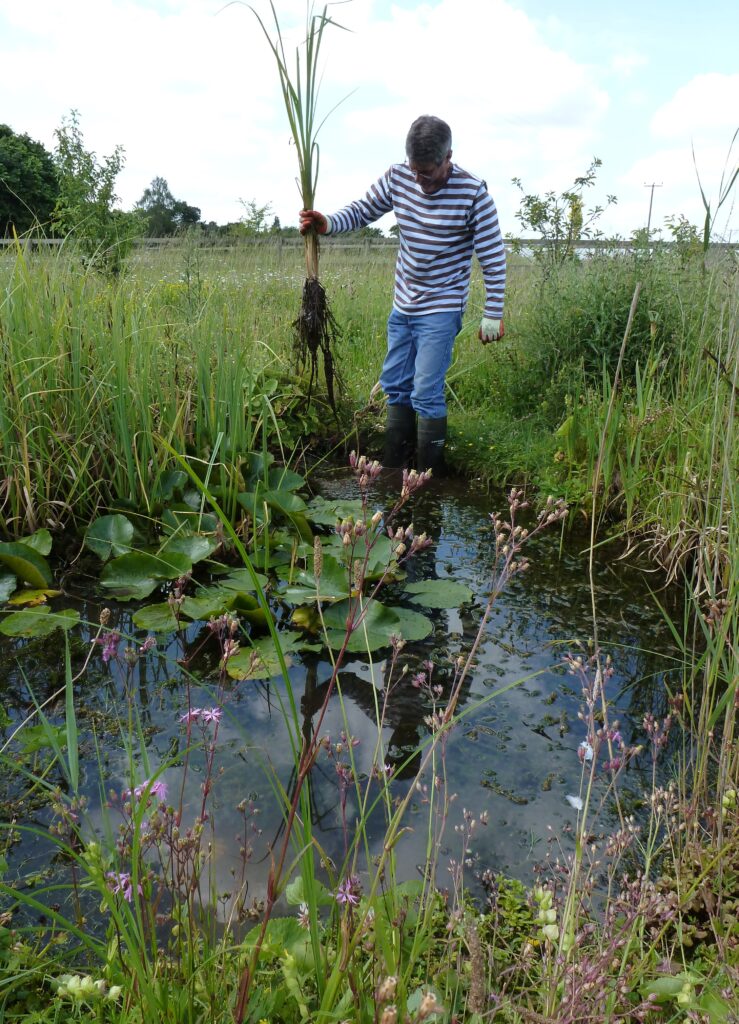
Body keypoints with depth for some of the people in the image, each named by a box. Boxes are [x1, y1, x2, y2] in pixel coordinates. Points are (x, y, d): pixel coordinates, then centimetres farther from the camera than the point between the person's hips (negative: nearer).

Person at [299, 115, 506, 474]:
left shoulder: (473, 193, -17)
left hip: (441, 310, -6)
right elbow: (362, 210, 5)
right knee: (394, 385, 12)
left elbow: (493, 258, -12)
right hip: (402, 305, 6)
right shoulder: (397, 177, -5)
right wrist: (329, 224, -16)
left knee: (426, 394, -9)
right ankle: (393, 467, 27)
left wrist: (493, 315, -11)